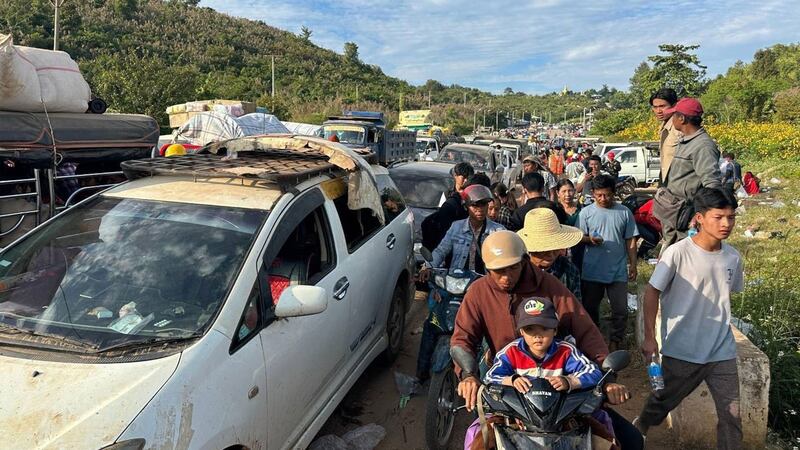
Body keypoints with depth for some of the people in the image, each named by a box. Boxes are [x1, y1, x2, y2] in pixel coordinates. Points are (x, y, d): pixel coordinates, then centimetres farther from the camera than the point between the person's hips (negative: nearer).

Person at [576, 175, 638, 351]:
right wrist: (590, 240, -21)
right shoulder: (586, 213, -1)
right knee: (590, 308, 12)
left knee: (620, 310, 4)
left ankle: (615, 342, 22)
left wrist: (633, 264, 2)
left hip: (618, 271, 0)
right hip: (592, 271, 0)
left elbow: (631, 240, 5)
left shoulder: (624, 212, 2)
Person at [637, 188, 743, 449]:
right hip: (681, 350, -3)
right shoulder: (678, 253, -17)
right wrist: (649, 337, -11)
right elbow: (652, 292, -11)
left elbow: (727, 295, 14)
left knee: (732, 415, 9)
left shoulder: (733, 258, -1)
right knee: (663, 402, 16)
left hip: (722, 352, 4)